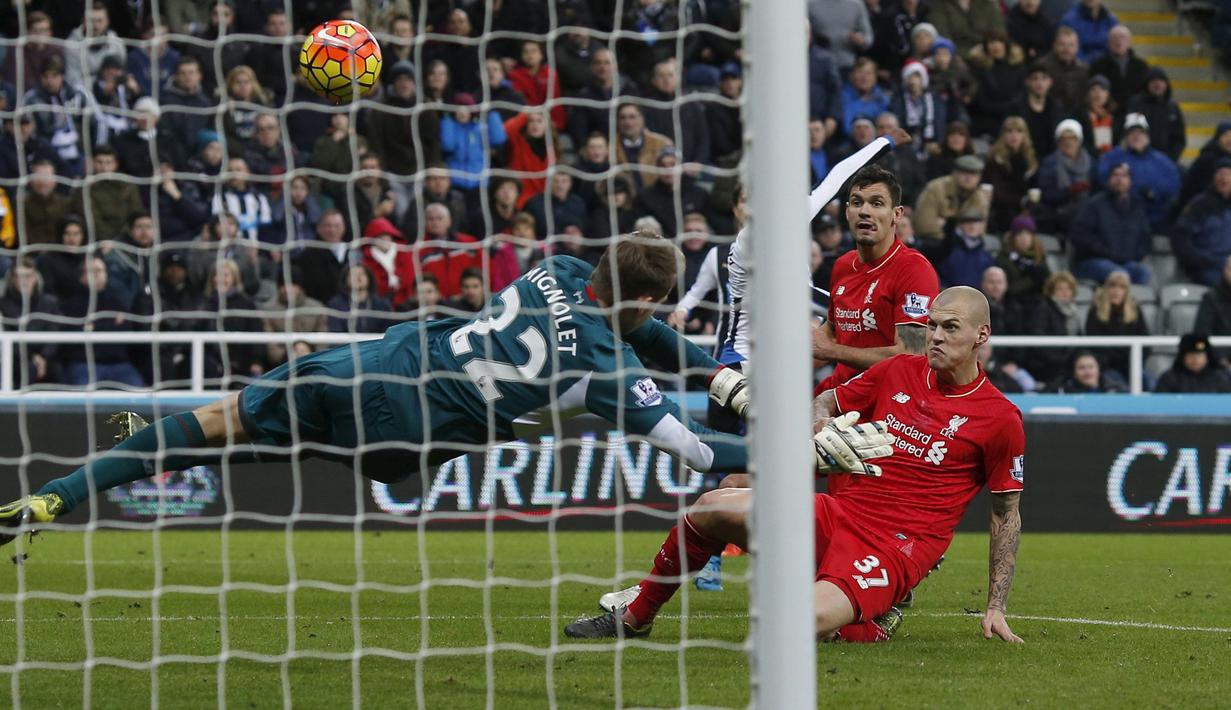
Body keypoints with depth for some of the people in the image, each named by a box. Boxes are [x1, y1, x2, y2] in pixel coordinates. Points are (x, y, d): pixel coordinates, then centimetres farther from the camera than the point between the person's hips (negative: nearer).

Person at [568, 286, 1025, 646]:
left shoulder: (1000, 418, -5)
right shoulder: (899, 372, 8)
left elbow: (1007, 515, 2)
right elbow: (828, 401, 24)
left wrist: (996, 607, 0)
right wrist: (820, 425, -1)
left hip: (898, 549, -6)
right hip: (841, 514, 6)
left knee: (810, 618, -34)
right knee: (713, 506, -9)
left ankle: (867, 625, 1)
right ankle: (634, 618, 8)